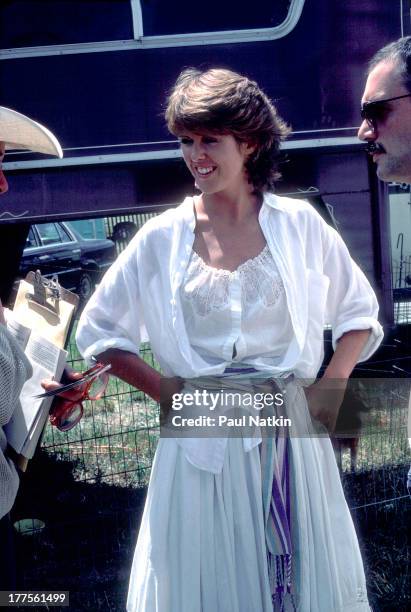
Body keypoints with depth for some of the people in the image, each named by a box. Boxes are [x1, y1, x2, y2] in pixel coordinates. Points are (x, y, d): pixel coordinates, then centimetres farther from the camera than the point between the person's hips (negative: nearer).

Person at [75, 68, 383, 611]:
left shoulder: (299, 225, 0)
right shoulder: (162, 239, 0)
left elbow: (359, 312, 10)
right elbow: (99, 331, 7)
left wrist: (331, 386, -4)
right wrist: (166, 392, -3)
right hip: (202, 440, 0)